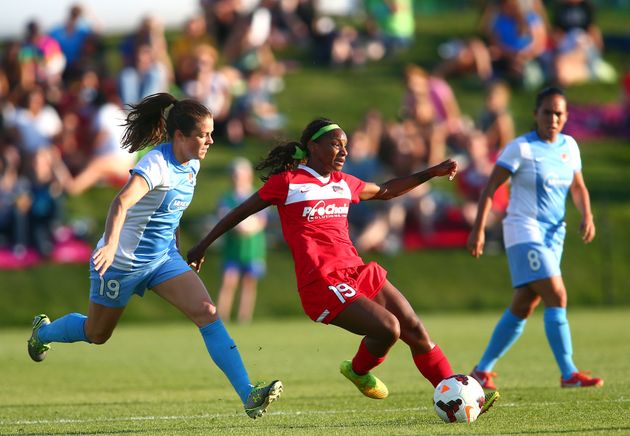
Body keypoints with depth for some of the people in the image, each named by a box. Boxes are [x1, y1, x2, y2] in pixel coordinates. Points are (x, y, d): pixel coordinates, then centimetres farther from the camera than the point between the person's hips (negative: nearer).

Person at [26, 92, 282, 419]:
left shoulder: (192, 165, 0)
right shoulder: (157, 163, -27)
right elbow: (123, 201, -44)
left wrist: (176, 249, 23)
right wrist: (110, 244, -59)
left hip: (164, 258, 7)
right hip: (123, 260, -6)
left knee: (208, 314, -14)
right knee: (96, 334, 15)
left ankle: (249, 397, -20)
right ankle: (43, 331, 49)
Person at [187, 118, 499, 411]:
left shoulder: (344, 184, 18)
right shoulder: (287, 182, 0)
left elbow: (385, 191, 35)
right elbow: (240, 212, 9)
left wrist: (432, 173, 29)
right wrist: (202, 246, 15)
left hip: (357, 272, 7)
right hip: (321, 284, -7)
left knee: (415, 330, -2)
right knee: (388, 328, -22)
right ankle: (358, 371, 9)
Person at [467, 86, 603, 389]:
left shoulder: (569, 146, 9)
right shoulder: (521, 148, -9)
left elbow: (578, 187, 21)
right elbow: (491, 188, -9)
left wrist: (587, 216, 2)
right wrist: (478, 230, -15)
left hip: (553, 235, 7)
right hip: (524, 231, -7)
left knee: (522, 308, 9)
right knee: (557, 297, -19)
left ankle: (482, 370, 19)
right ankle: (568, 374, -19)